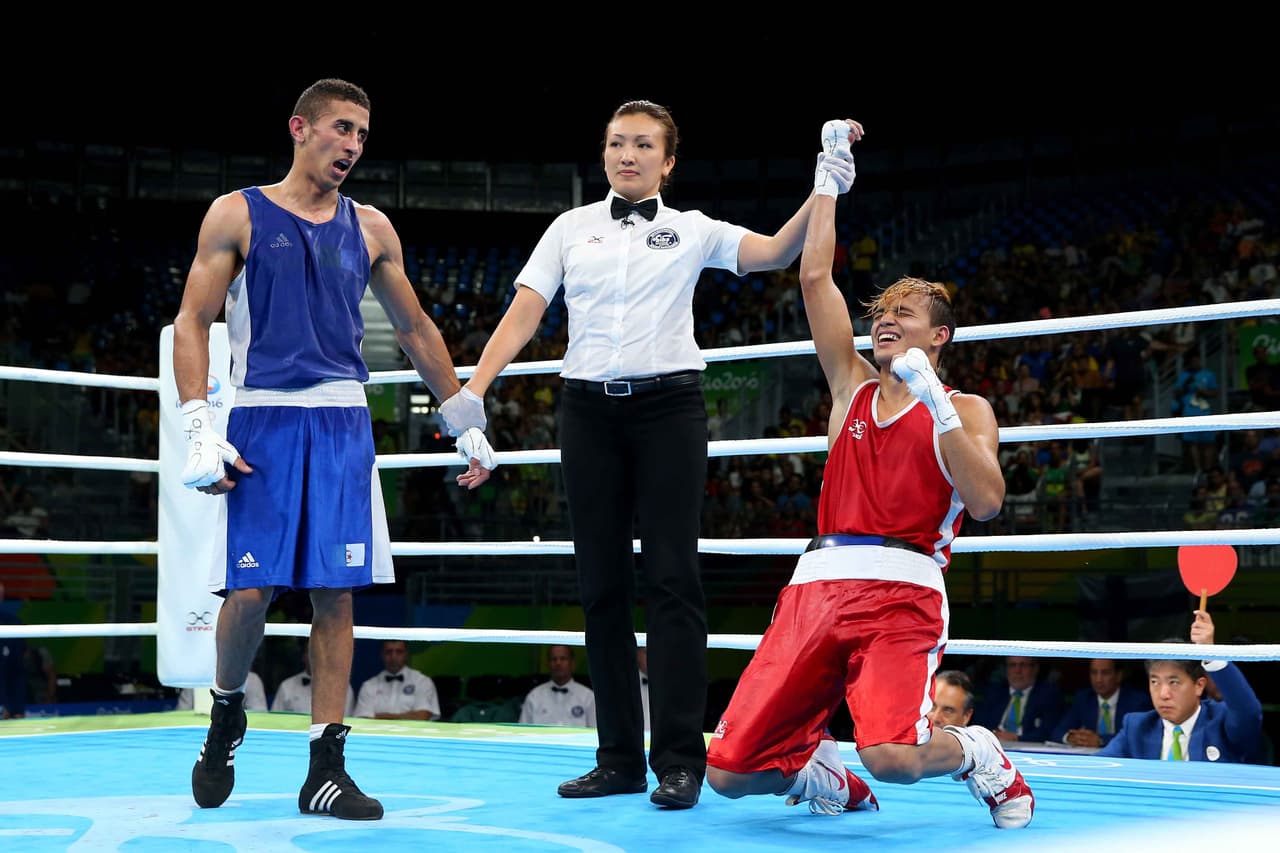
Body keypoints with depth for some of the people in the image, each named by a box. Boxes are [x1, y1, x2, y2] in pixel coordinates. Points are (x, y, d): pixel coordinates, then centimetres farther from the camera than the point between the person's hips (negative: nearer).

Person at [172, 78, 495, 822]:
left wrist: (469, 424, 19)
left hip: (344, 424, 3)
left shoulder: (371, 229, 14)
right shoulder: (238, 215, 4)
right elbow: (193, 322, 1)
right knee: (251, 590, -8)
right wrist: (200, 430, -11)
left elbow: (416, 330, 21)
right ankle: (227, 714, 22)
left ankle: (327, 770, 3)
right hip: (264, 419, -3)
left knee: (336, 593, -1)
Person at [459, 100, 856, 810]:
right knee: (601, 581, 2)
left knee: (671, 577, -8)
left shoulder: (692, 230, 9)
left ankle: (679, 758, -6)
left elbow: (776, 253, -4)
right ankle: (619, 757, 8)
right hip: (588, 409, 2)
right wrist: (471, 391, -6)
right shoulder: (572, 227, 12)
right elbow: (523, 313, 5)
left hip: (668, 406, -2)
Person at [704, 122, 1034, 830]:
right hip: (817, 585, 4)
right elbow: (814, 277, 15)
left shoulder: (965, 409, 10)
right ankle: (817, 768, 25)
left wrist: (933, 399, -11)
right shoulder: (852, 386, 20)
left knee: (892, 757, -30)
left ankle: (980, 755, 5)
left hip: (900, 588, -4)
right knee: (728, 771, -8)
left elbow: (985, 501, -7)